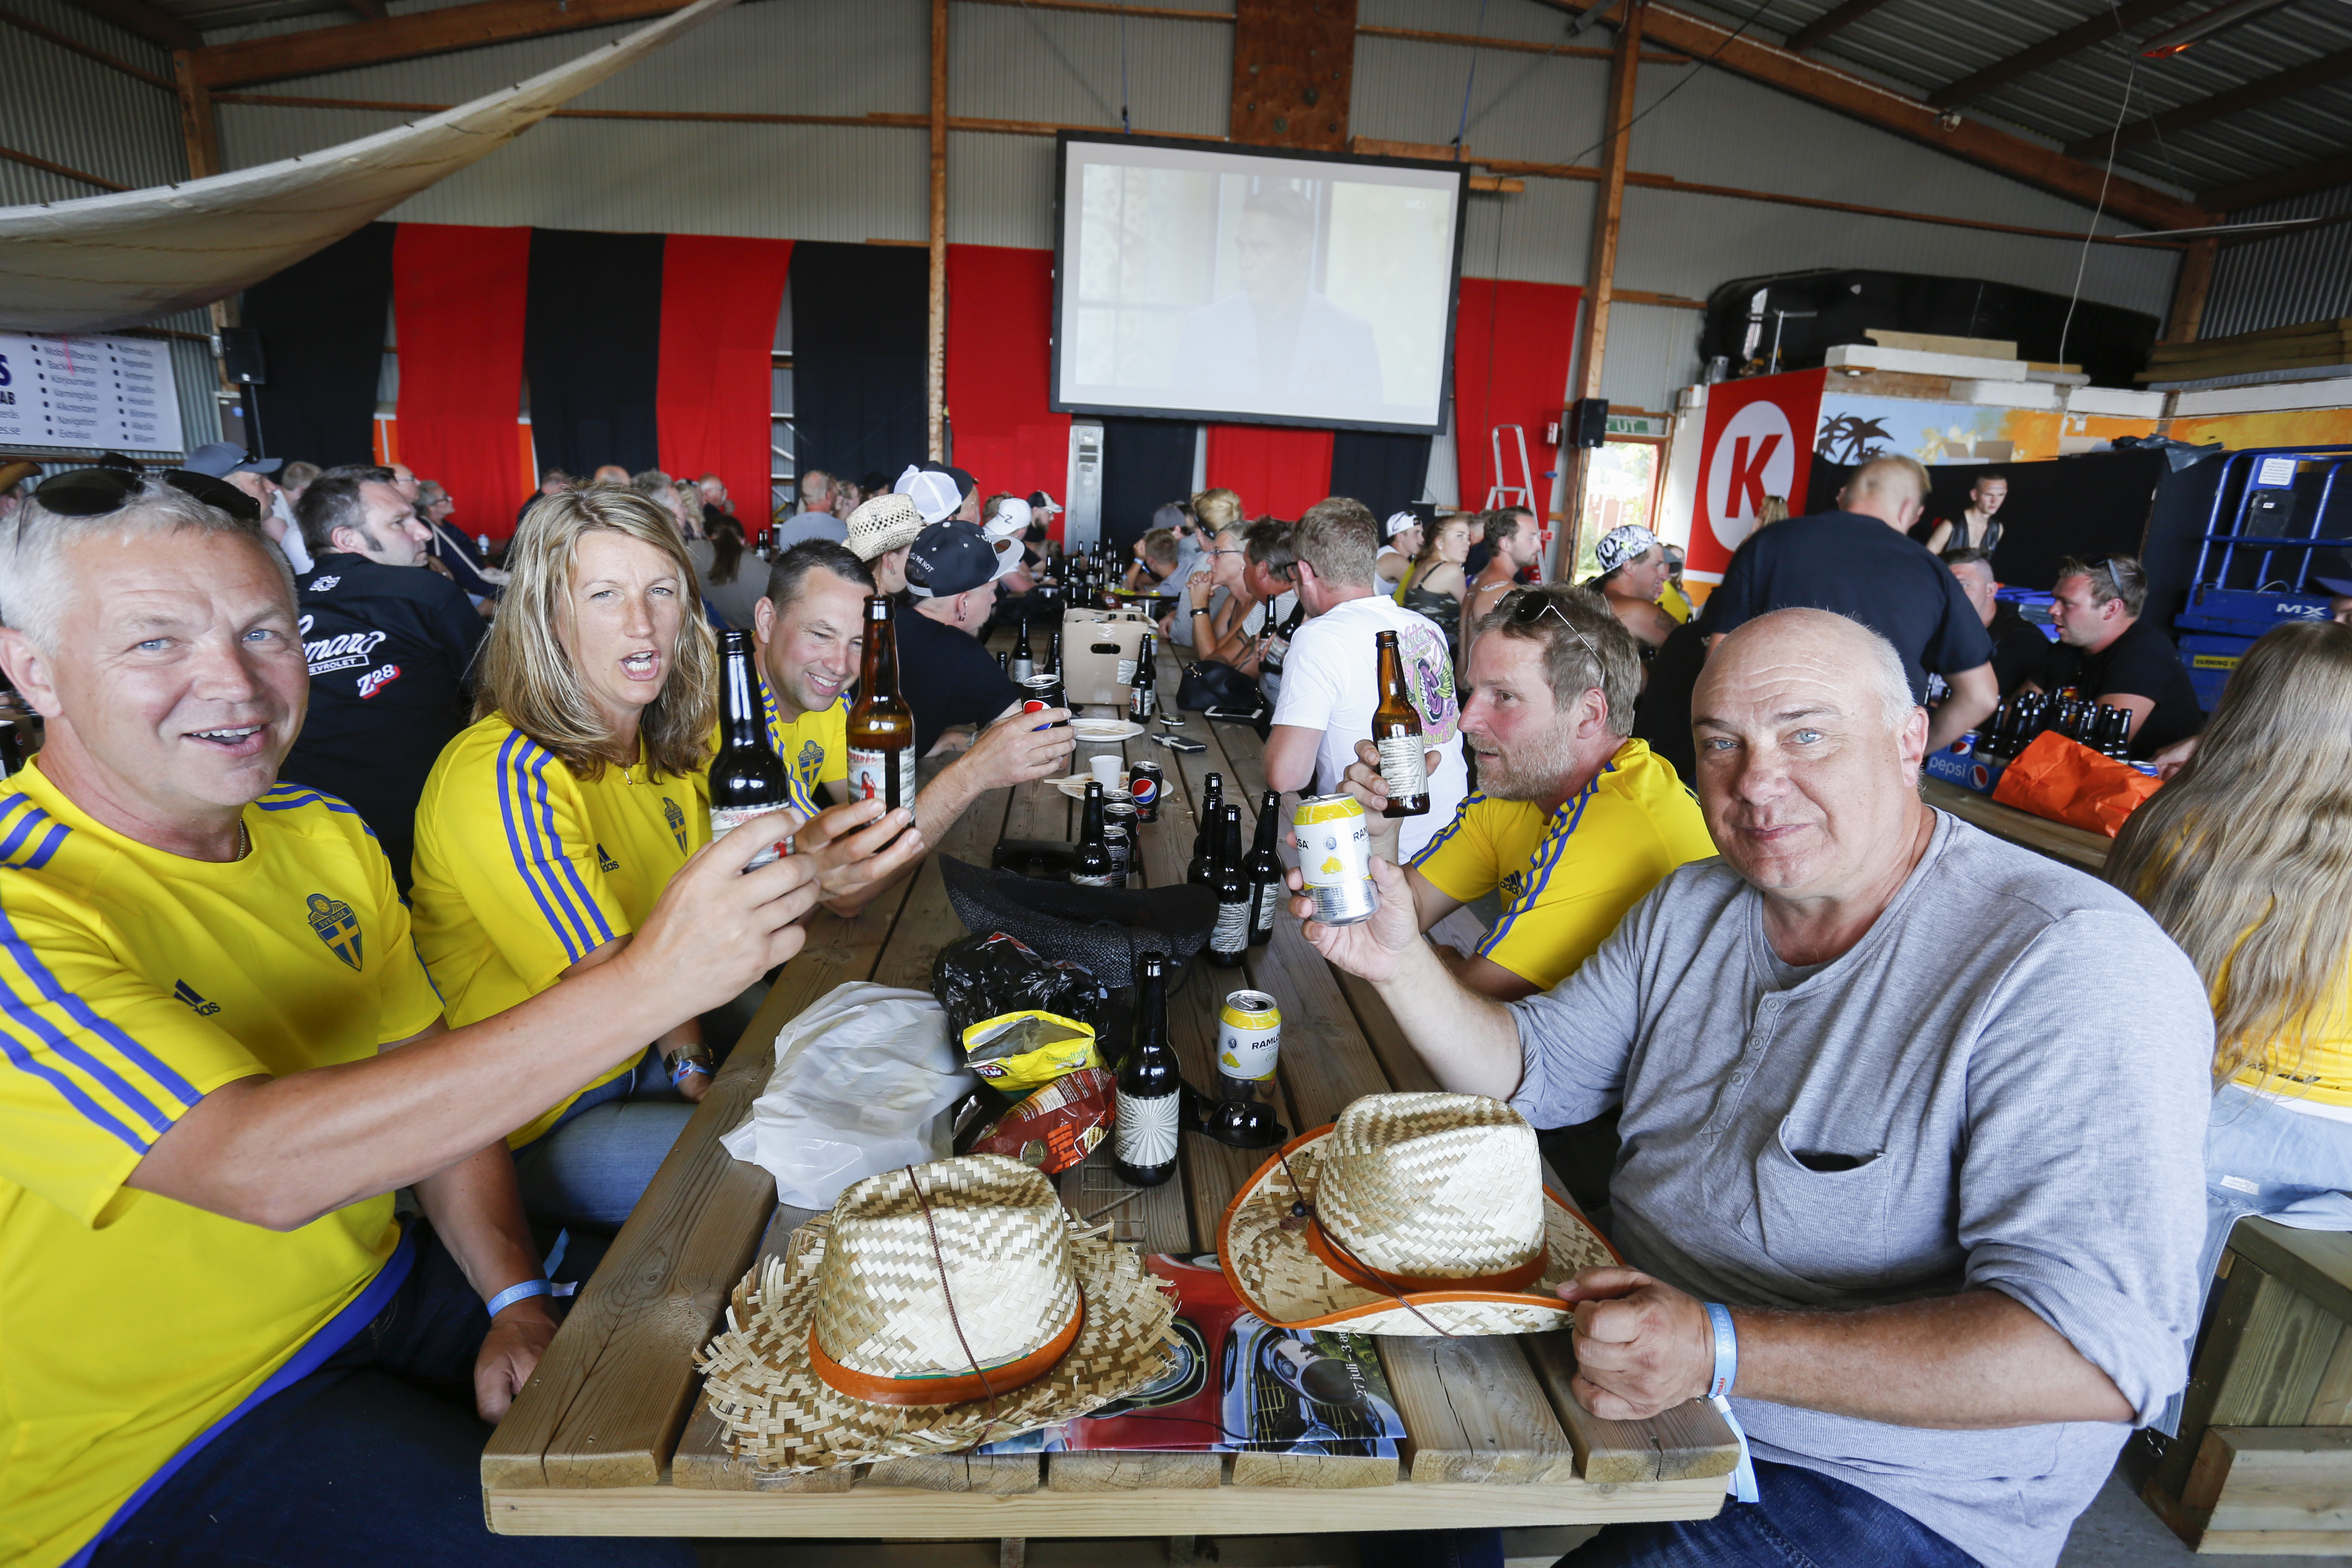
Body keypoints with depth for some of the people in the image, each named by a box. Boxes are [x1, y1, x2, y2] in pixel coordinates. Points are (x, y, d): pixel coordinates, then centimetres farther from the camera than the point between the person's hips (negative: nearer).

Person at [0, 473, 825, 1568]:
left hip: (389, 1292, 7)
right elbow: (261, 1166, -38)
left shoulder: (323, 835, 0)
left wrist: (516, 1298, -7)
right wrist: (647, 982, -45)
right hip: (169, 1437, -6)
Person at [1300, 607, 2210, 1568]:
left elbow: (2106, 1347, -27)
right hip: (1632, 1336, 6)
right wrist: (1401, 963, -13)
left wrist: (1723, 1351, -35)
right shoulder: (1693, 909, 0)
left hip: (1882, 1482, -6)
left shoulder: (2075, 969, -22)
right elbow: (1530, 1075, 5)